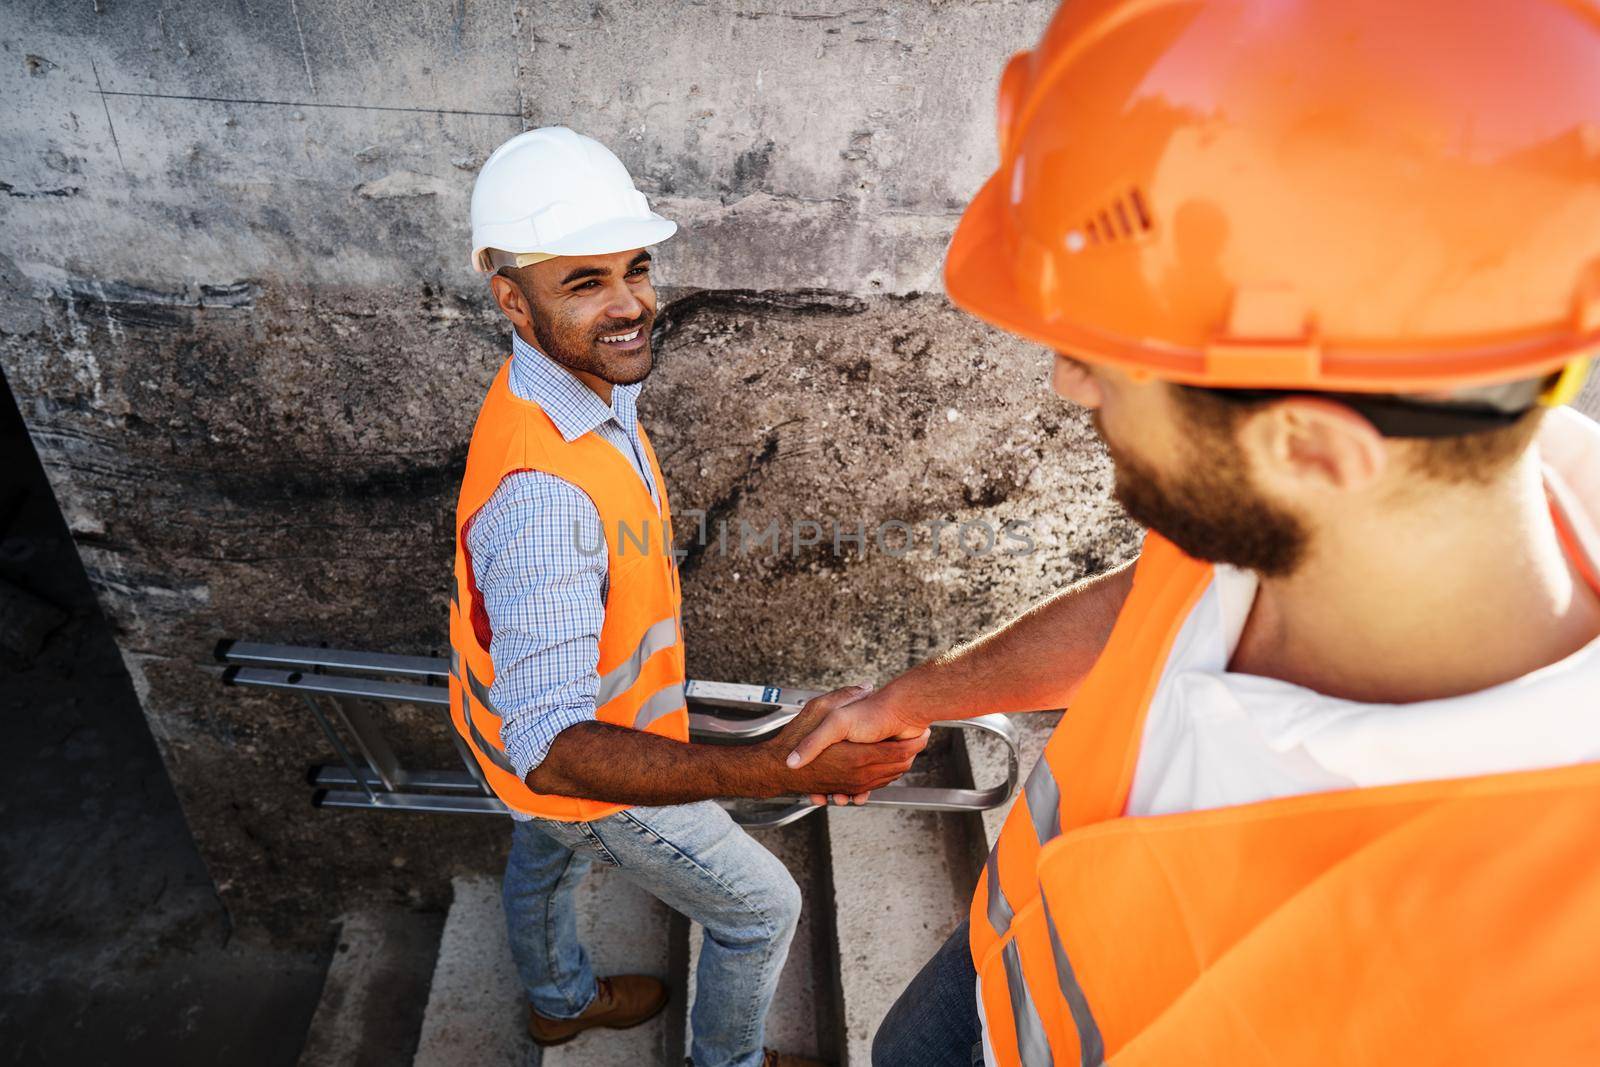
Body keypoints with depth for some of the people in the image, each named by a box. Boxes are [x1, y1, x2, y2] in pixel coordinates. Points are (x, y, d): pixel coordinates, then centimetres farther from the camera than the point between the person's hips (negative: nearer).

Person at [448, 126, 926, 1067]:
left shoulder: (587, 382, -12)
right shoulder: (543, 491, -43)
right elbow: (555, 748, -46)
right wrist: (777, 768, -56)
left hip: (526, 702, 8)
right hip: (587, 766, -8)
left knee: (548, 854, 34)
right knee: (761, 909, 13)